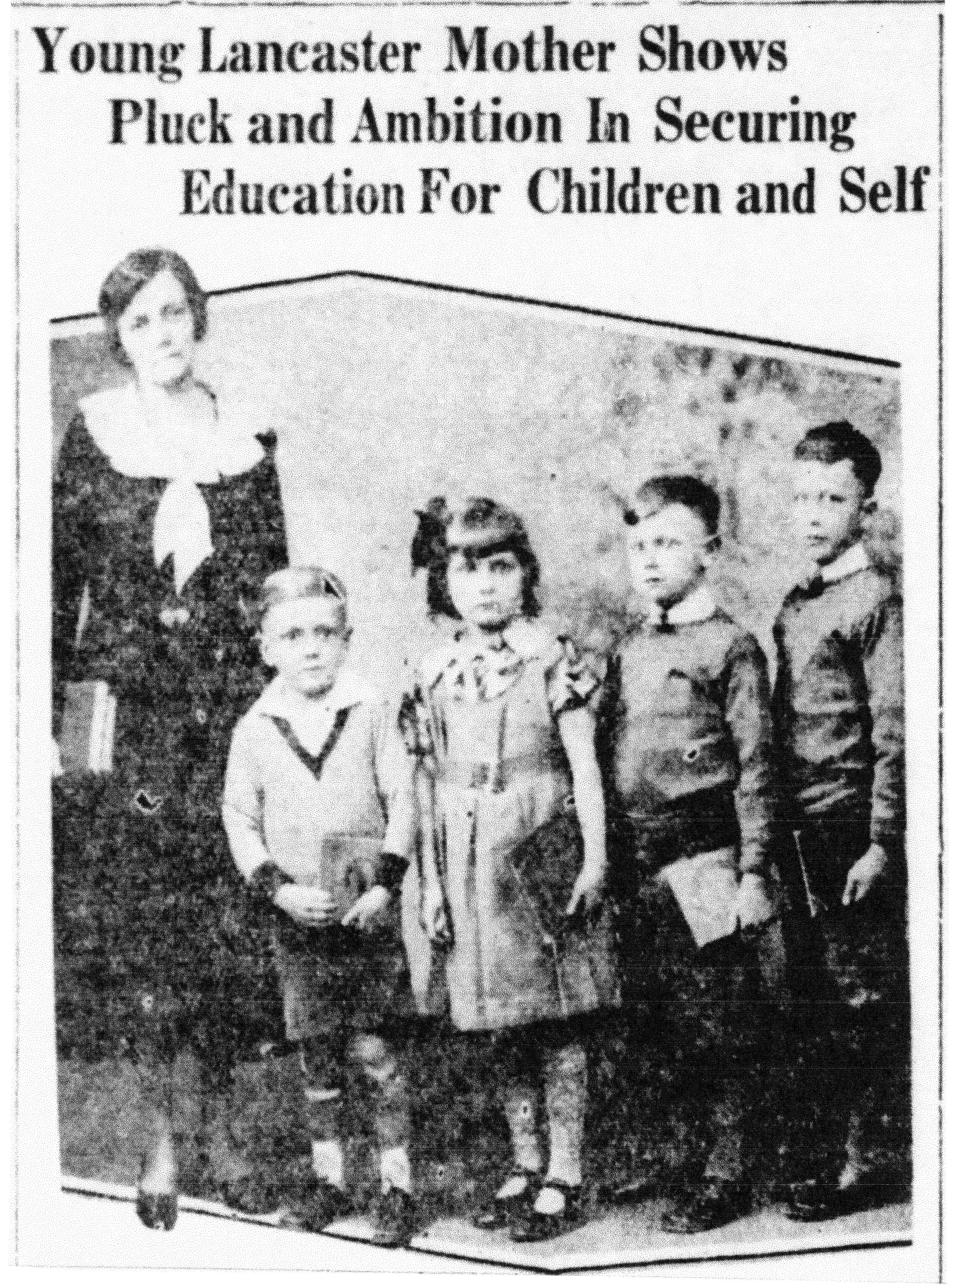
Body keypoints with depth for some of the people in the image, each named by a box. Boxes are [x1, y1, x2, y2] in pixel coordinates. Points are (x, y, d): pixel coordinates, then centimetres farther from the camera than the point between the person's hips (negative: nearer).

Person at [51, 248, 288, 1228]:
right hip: (128, 699, -1)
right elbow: (60, 584, 3)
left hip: (229, 703, 1)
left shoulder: (244, 438, 7)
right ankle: (163, 1137, 7)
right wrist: (53, 718, -2)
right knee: (137, 920, -3)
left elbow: (275, 581, 11)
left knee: (229, 914, 1)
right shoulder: (91, 432, 3)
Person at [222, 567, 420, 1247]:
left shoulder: (370, 711, -4)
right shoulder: (255, 729, 0)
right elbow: (239, 818, 4)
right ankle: (329, 1176, 23)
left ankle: (398, 1182, 8)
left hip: (368, 910, -2)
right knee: (317, 1052, 10)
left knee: (374, 1048, -2)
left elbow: (402, 801, -1)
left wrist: (386, 883, -10)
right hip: (298, 914, 2)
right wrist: (278, 887, -8)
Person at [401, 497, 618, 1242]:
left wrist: (595, 857, -8)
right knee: (493, 1028, 9)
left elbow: (584, 764, -3)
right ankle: (526, 1165, 24)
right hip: (470, 866, 4)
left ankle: (565, 1176, 9)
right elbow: (425, 783, 10)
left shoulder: (551, 659, -2)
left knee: (557, 1020, 0)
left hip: (543, 853, -4)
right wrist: (430, 880, 7)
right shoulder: (432, 676, 8)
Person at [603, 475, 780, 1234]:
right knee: (654, 1027, 13)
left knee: (716, 1029, 0)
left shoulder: (729, 646, -5)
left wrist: (755, 875, -11)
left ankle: (723, 1178, 12)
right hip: (633, 868, 6)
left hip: (702, 864, -6)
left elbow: (756, 769, -7)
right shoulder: (627, 649, 13)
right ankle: (685, 1157, 28)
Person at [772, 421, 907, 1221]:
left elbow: (895, 734, -11)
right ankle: (821, 1160, 20)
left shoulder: (876, 600, -7)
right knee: (815, 1001, 11)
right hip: (800, 829, 7)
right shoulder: (794, 607, 14)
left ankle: (848, 1163, 8)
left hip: (851, 834, -7)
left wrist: (882, 845, -15)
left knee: (863, 1003, 0)